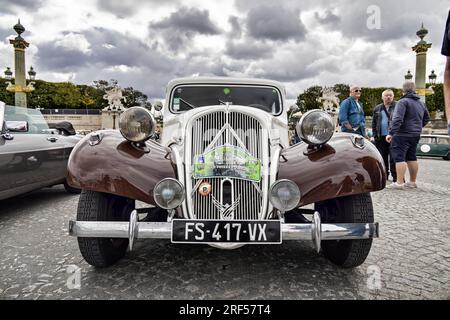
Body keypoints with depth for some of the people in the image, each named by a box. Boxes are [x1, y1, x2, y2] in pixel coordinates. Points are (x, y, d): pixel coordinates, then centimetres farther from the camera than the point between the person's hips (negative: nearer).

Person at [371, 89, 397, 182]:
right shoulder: (377, 109, 15)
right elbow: (374, 123, 17)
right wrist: (373, 135, 9)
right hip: (381, 137, 5)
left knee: (393, 158, -5)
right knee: (382, 158, 11)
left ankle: (395, 177, 1)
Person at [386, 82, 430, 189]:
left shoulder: (403, 102, -12)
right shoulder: (421, 103, 16)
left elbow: (397, 119, -23)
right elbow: (426, 118, 27)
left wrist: (391, 133, -24)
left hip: (402, 135, -8)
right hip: (415, 135, 9)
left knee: (399, 157, -7)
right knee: (411, 157, 15)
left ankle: (399, 183, -11)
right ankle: (412, 182, 22)